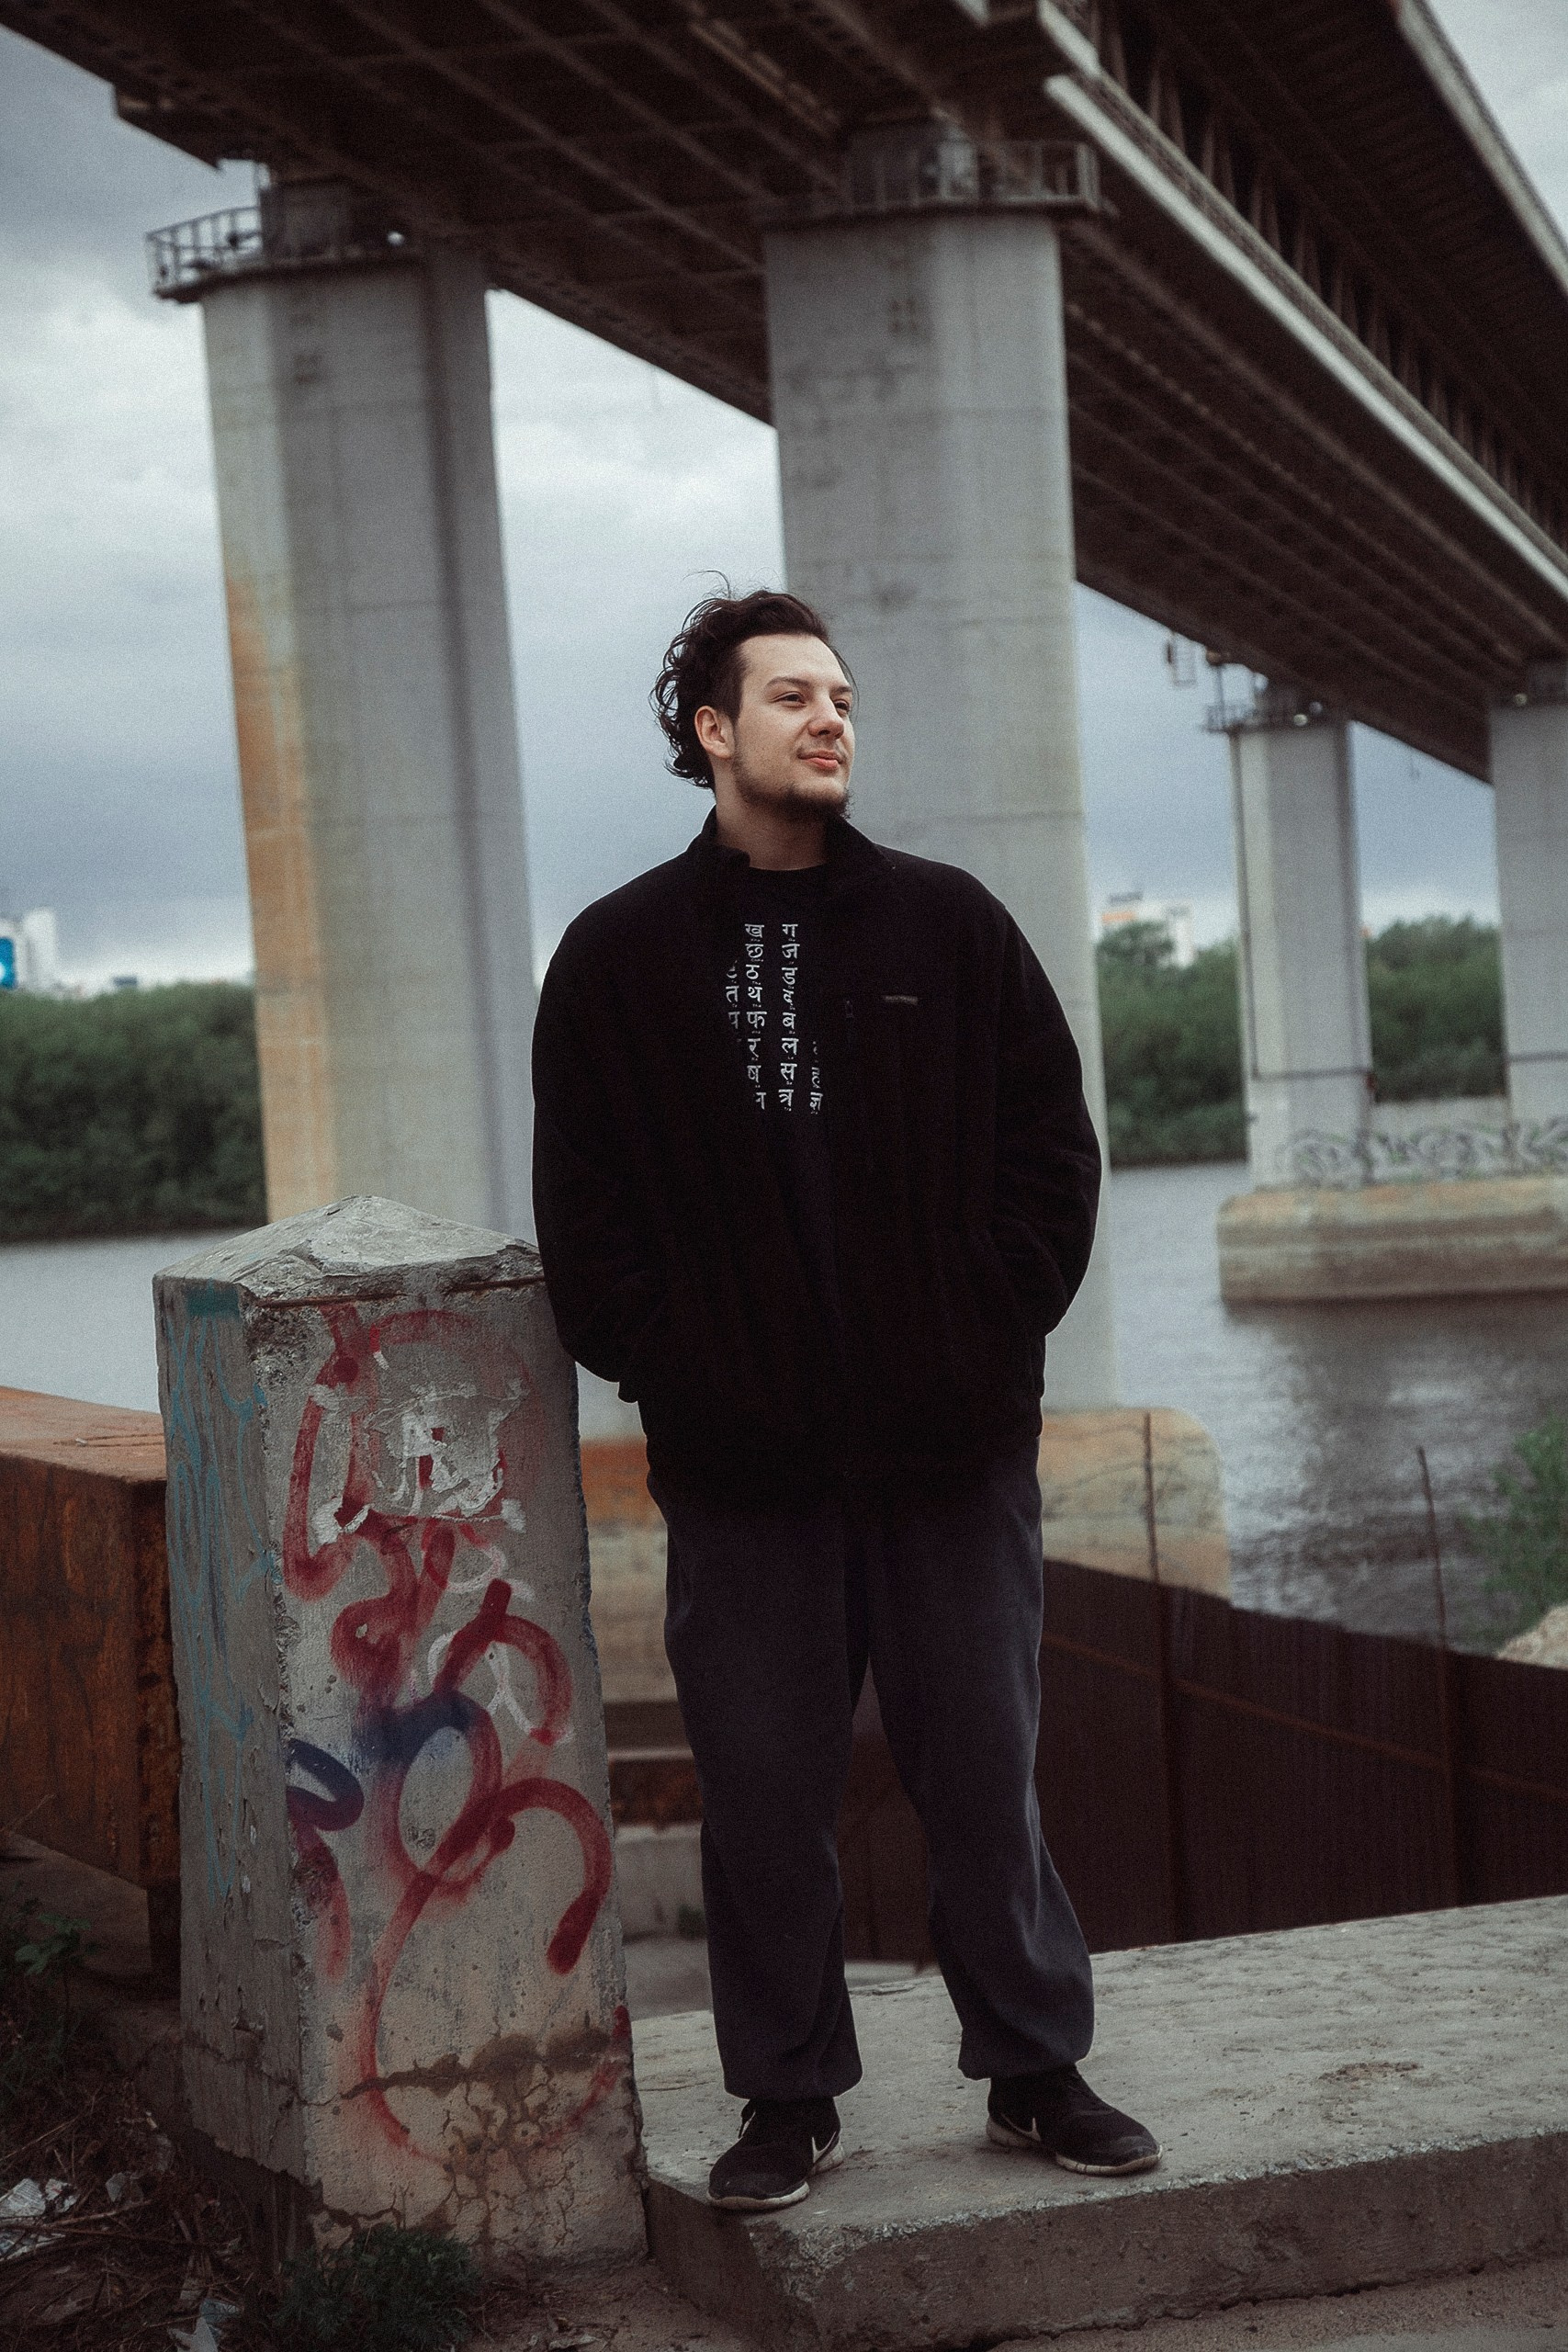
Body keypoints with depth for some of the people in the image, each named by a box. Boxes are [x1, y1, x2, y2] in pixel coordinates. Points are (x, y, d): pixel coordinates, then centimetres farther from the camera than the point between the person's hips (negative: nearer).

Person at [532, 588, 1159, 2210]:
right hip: (741, 1467, 0)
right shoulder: (619, 956, 4)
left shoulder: (949, 925, 6)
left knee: (986, 1772, 9)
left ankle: (1035, 2070, 23)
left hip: (956, 1450, 1)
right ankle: (789, 2098, 21)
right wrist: (672, 1369, -7)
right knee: (762, 1794, 6)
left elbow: (1051, 1150, 7)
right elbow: (584, 1217, 4)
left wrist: (988, 1334, -3)